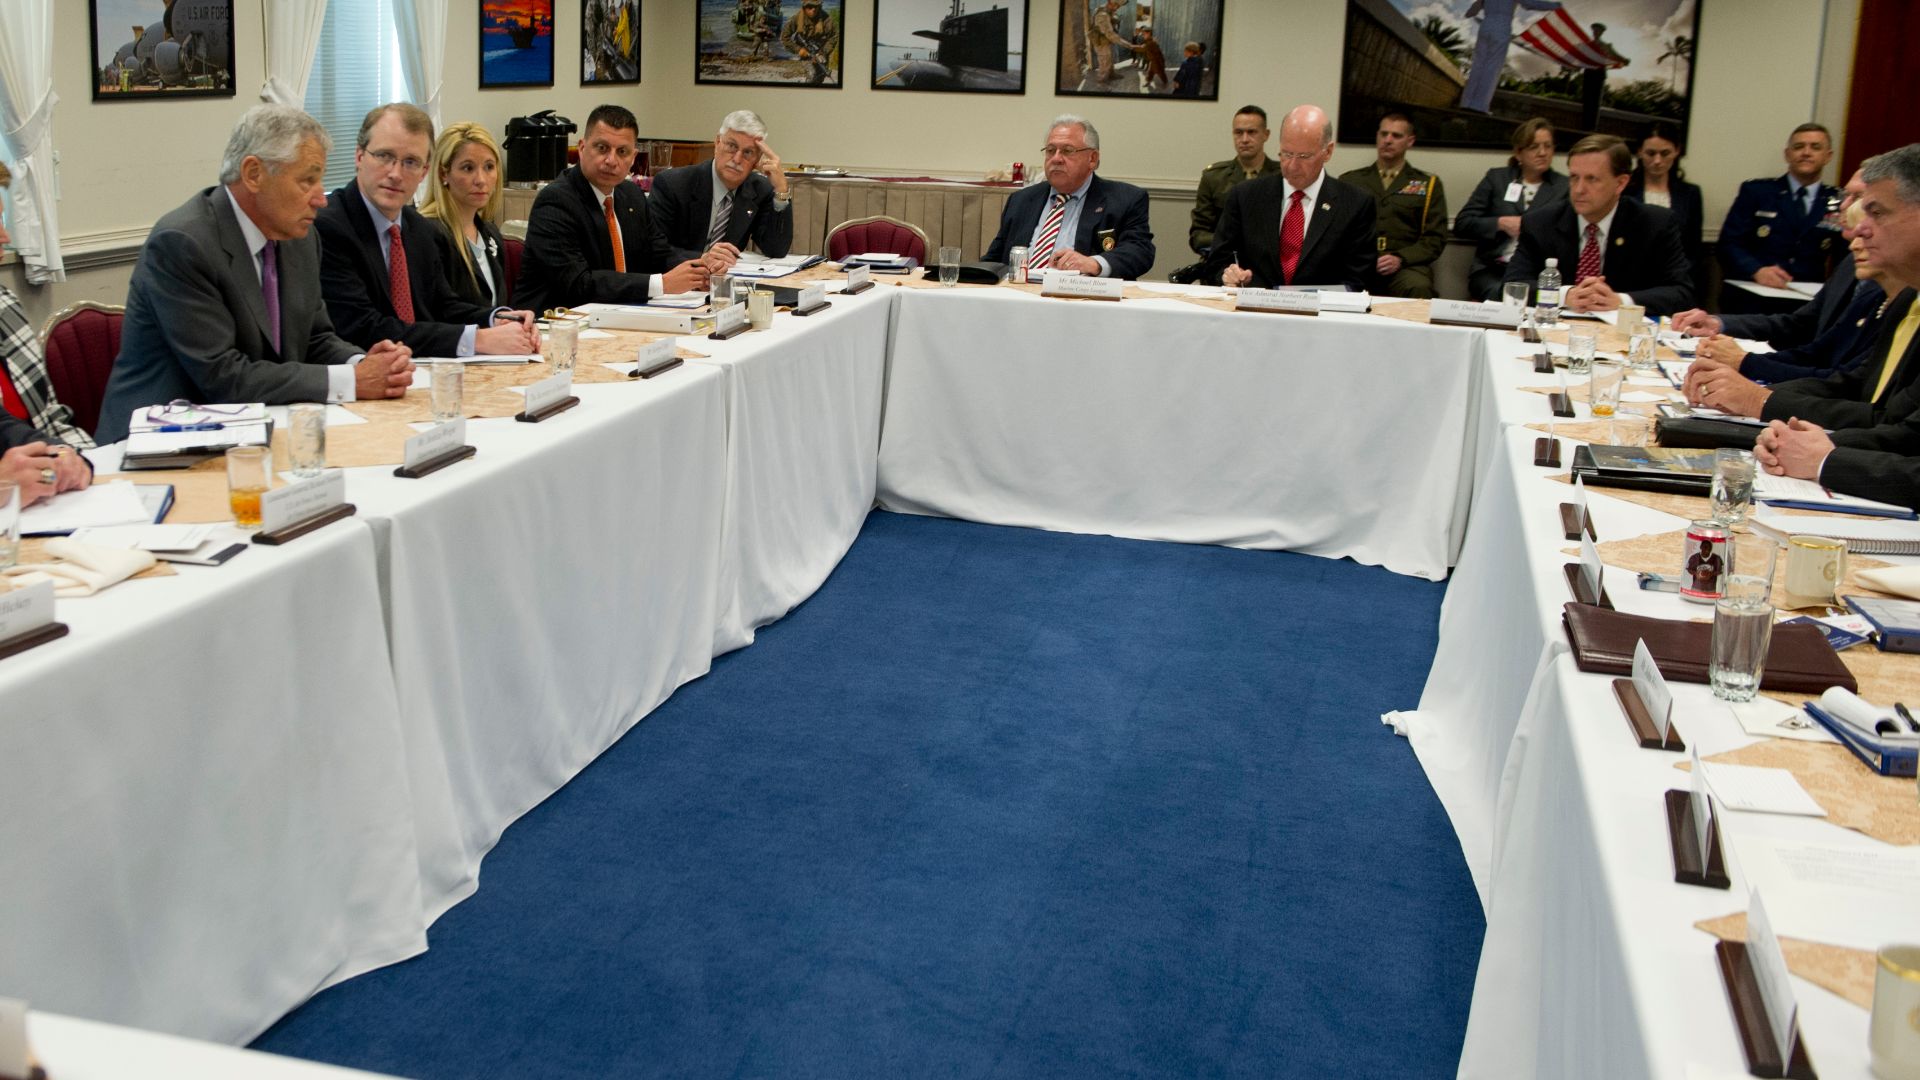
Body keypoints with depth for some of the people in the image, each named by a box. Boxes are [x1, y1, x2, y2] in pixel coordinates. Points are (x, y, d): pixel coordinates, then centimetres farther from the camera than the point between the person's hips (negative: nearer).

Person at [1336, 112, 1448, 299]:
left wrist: (1400, 258, -9)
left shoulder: (1428, 184, 18)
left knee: (1419, 289, -37)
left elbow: (1435, 238, 9)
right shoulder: (1349, 180, 21)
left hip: (1404, 267, 0)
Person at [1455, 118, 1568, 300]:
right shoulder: (1496, 178, 15)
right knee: (1500, 294, -34)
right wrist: (1501, 223, -6)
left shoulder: (1564, 187, 15)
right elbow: (1461, 225, 8)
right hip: (1493, 270, 0)